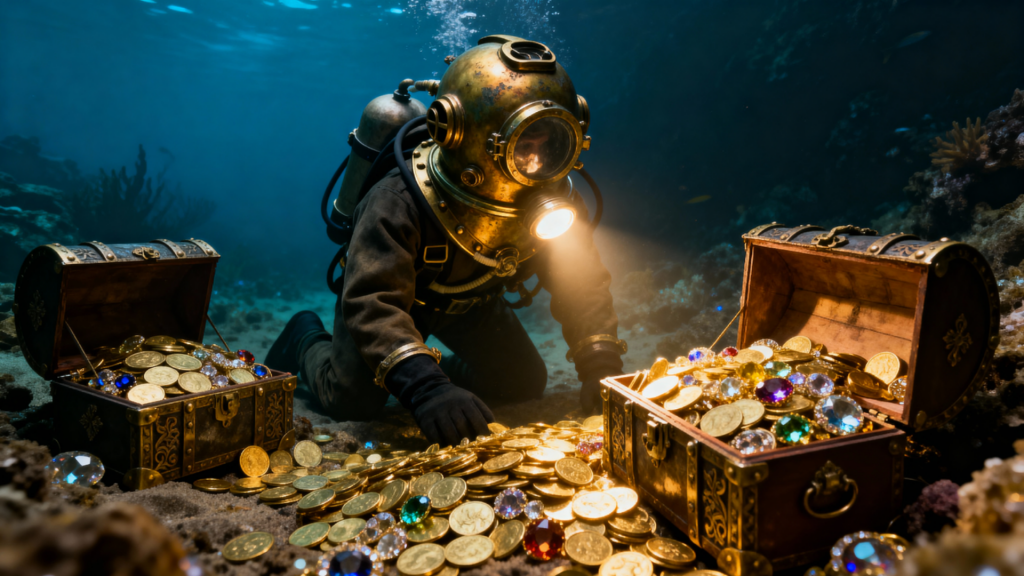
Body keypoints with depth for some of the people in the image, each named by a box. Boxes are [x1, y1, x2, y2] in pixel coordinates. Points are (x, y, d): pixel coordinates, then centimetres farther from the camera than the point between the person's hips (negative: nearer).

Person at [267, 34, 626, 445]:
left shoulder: (553, 200, -25)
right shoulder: (399, 204, -42)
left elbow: (582, 282, -18)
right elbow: (374, 303, -49)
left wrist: (600, 367, -32)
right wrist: (424, 386, -64)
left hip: (468, 301, 5)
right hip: (391, 290, -4)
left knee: (525, 384, 1)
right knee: (353, 403, -11)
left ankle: (445, 367, 29)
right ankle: (306, 338, 21)